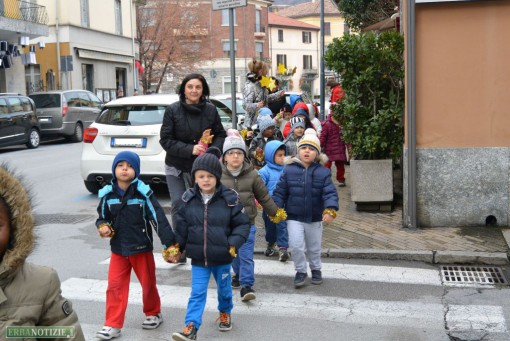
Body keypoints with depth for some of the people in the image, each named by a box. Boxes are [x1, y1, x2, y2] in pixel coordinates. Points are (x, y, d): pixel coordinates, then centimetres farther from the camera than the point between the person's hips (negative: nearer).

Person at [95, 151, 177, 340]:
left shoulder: (143, 193, -14)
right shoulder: (108, 194, -5)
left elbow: (158, 218, -14)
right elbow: (102, 217, 10)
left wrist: (169, 243, -16)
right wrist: (103, 227, -14)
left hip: (142, 248, -2)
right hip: (118, 249, 2)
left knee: (148, 284, 14)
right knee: (115, 286, 3)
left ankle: (153, 313, 38)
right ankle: (113, 325, 14)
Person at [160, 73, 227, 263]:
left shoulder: (210, 110, -2)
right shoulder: (173, 110, -6)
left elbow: (220, 135, 6)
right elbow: (165, 139, -9)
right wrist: (190, 149, -20)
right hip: (176, 167, 0)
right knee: (178, 205, -5)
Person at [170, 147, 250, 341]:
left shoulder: (229, 199, -13)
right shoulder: (189, 199, -5)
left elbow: (243, 224, -8)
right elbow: (182, 226, 4)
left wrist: (234, 243, -18)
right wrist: (177, 245, 0)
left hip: (222, 257, 0)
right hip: (198, 258, 1)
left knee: (224, 289, 20)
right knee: (197, 293, 0)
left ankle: (225, 313, 46)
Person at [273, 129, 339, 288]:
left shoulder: (322, 172, -7)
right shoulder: (289, 170, -7)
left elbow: (330, 193, -13)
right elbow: (280, 192, -3)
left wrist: (330, 210, -27)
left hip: (315, 218, 1)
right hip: (294, 217, -1)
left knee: (314, 247, 16)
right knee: (295, 245, -10)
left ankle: (316, 269, 42)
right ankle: (301, 270, 14)